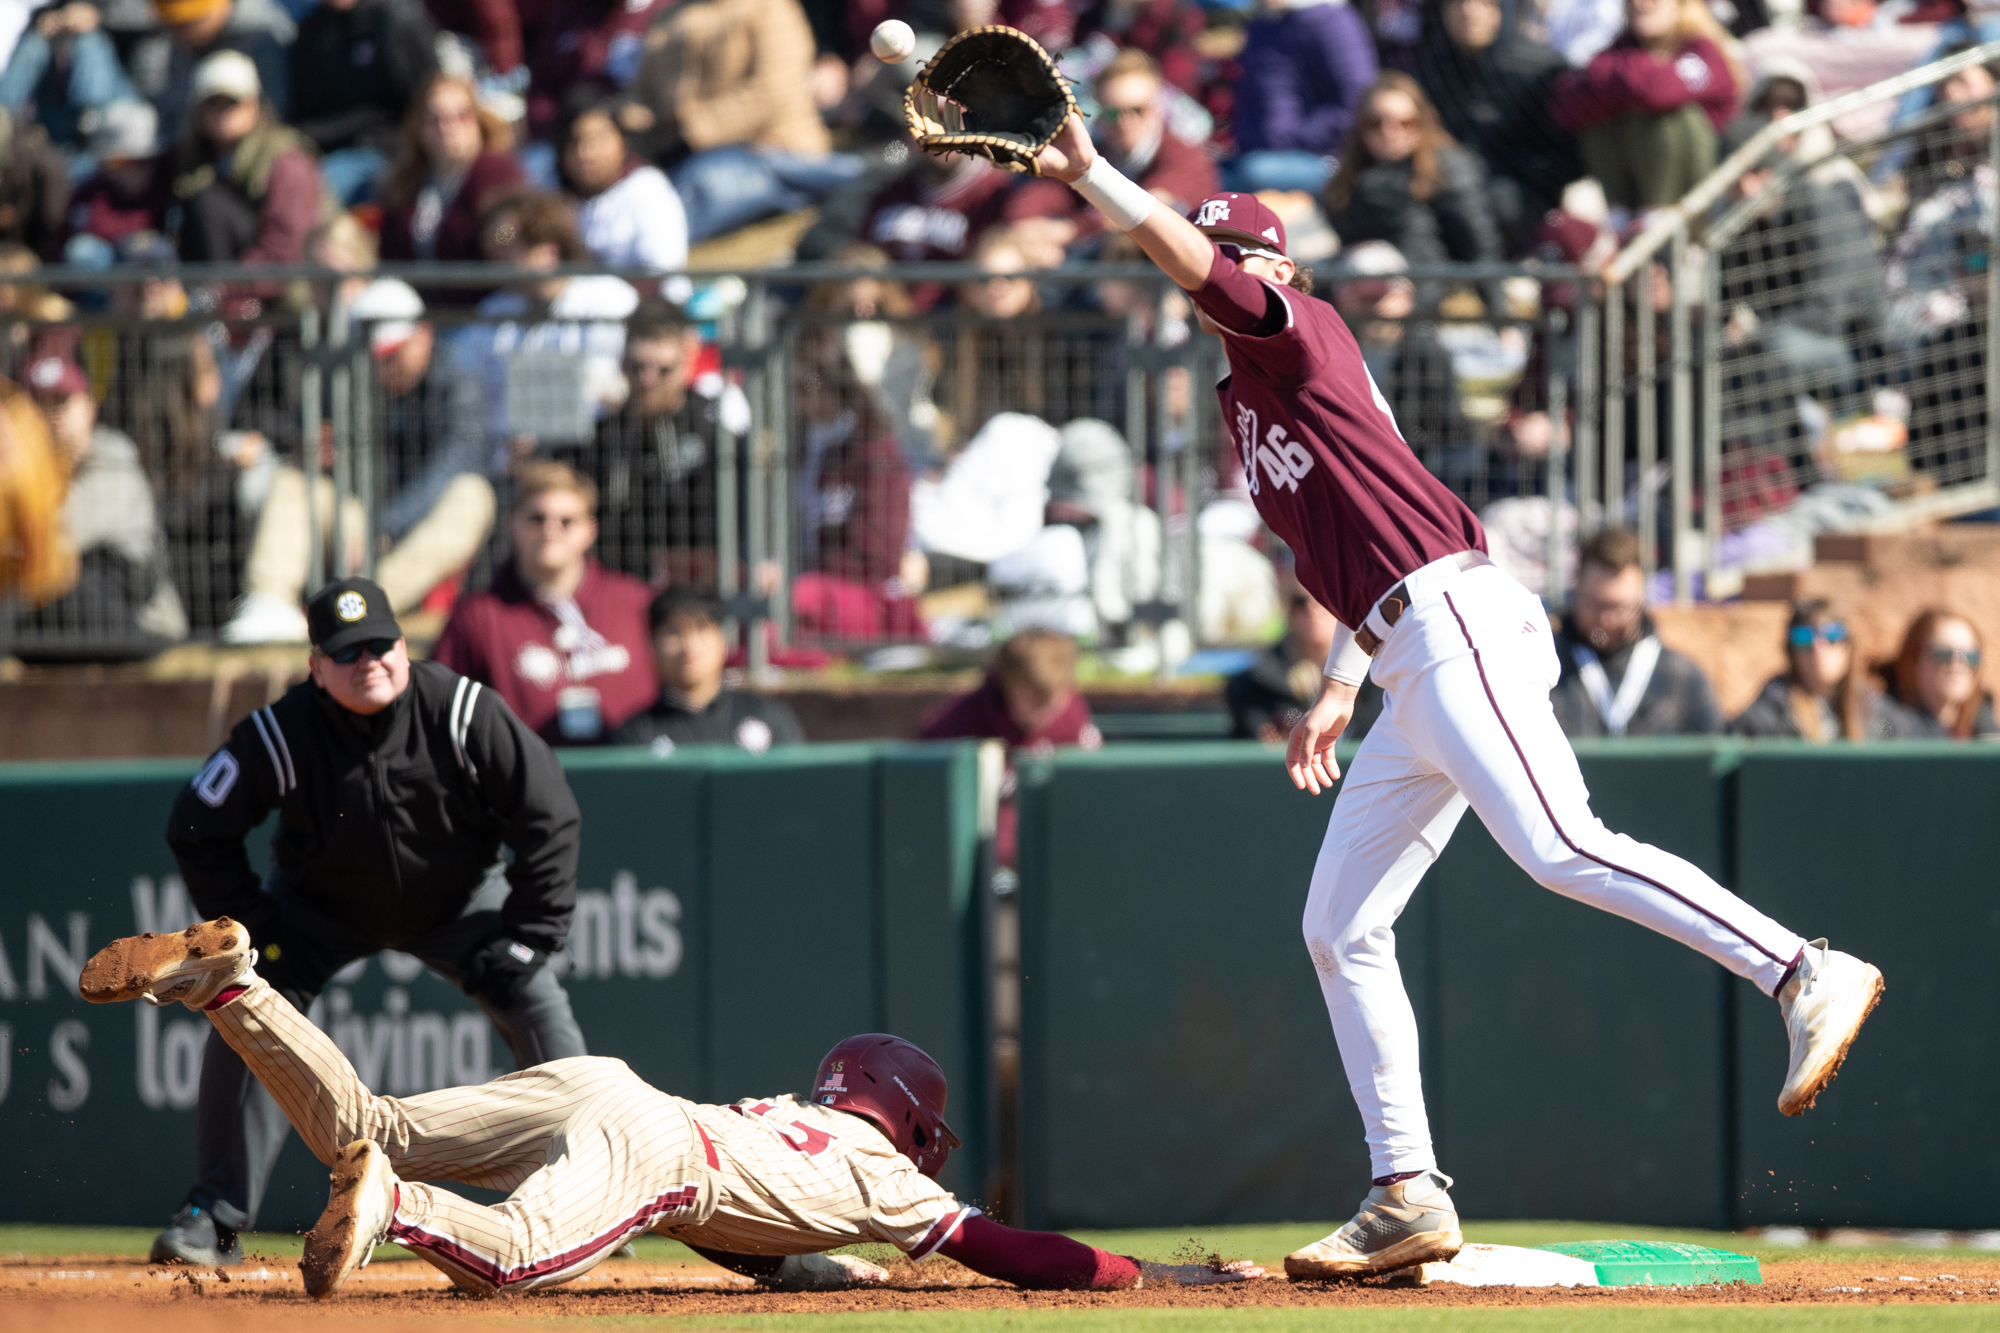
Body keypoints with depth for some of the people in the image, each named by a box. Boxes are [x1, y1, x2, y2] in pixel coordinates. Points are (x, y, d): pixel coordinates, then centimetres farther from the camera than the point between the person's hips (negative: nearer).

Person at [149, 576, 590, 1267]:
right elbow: (199, 830, -16)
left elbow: (550, 818, -20)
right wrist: (259, 938, -18)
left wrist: (526, 939, -21)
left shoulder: (463, 712, -29)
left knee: (539, 1011, -14)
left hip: (461, 897, 0)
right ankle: (215, 1217, -7)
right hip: (323, 902, 0)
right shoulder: (279, 735, -29)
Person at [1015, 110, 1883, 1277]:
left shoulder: (1300, 333, 3)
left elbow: (1195, 269, -17)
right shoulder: (1247, 399, 27)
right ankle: (1408, 1199, 8)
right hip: (1410, 675, 10)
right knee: (1341, 930, 9)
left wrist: (1090, 172, -16)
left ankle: (1807, 975, -34)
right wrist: (1339, 690, 23)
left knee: (1558, 849, -27)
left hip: (1457, 624, -10)